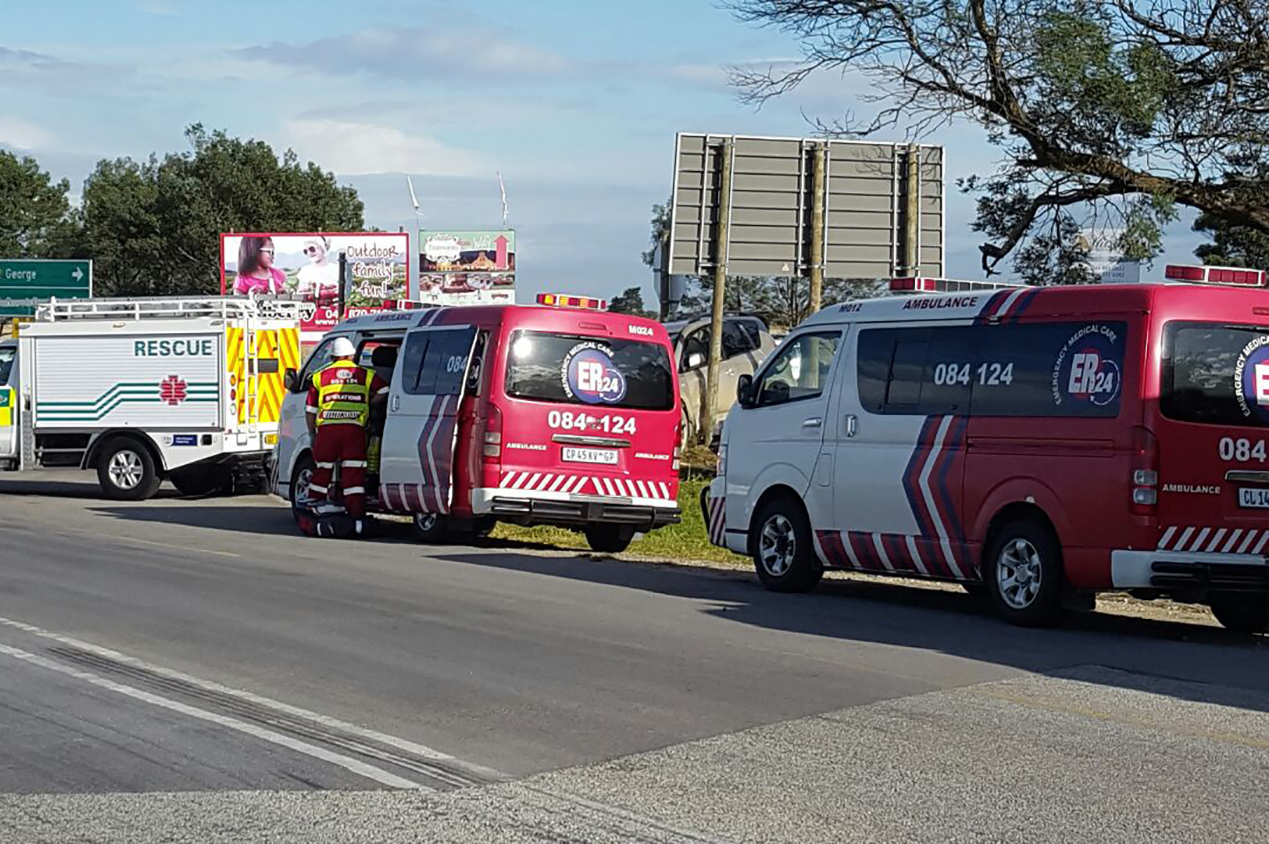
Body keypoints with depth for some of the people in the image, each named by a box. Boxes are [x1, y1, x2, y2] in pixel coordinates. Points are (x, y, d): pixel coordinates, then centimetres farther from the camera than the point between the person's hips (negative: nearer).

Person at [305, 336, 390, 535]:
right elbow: (384, 391, 3)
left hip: (327, 429, 0)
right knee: (354, 475, 0)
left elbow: (310, 410, 16)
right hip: (354, 429, 0)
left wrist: (312, 433, 26)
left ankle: (313, 508, 18)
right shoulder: (365, 374, 13)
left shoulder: (320, 376, 15)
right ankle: (357, 519, -5)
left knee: (322, 470, 13)